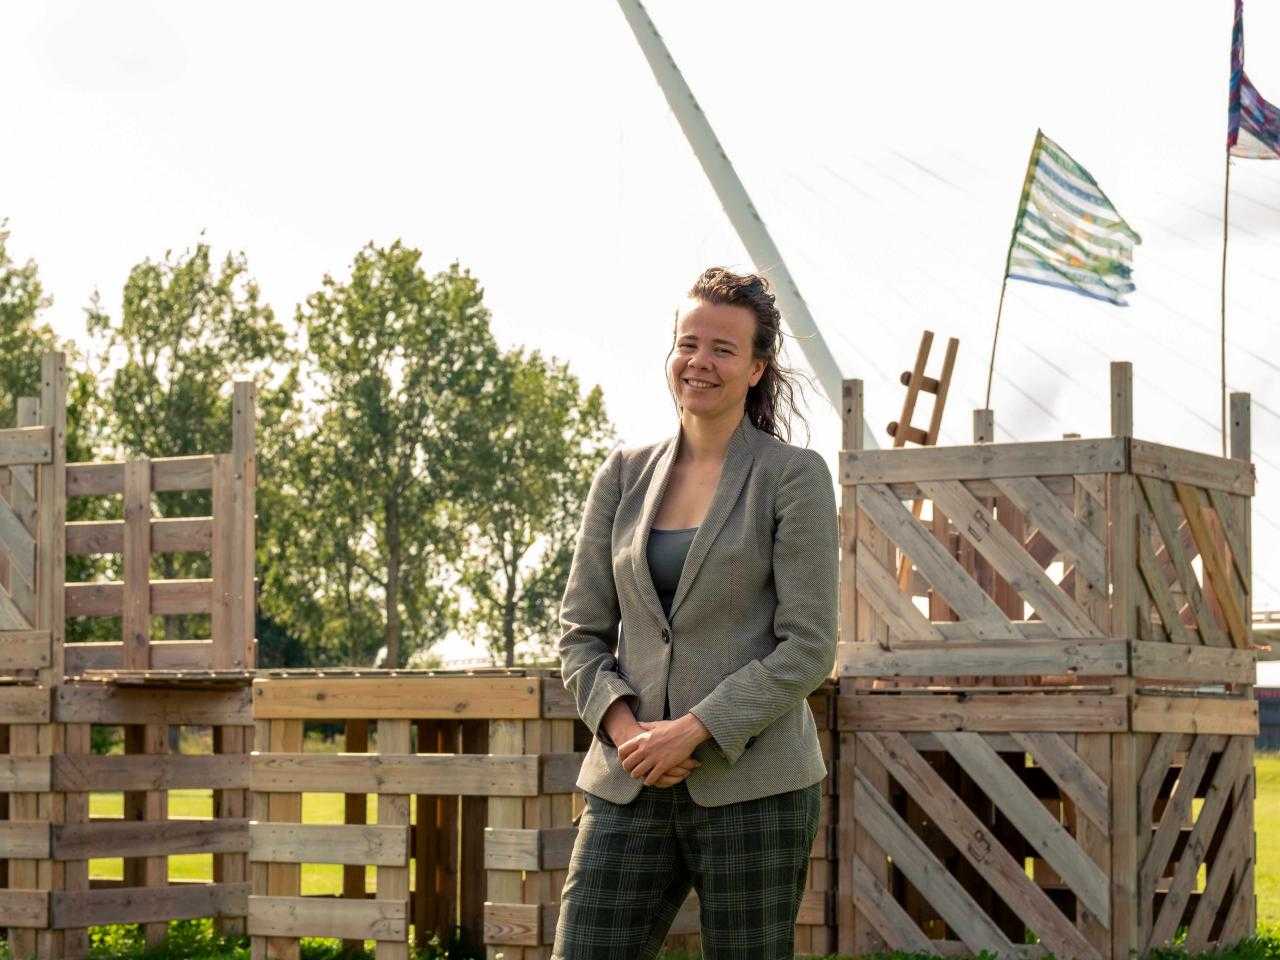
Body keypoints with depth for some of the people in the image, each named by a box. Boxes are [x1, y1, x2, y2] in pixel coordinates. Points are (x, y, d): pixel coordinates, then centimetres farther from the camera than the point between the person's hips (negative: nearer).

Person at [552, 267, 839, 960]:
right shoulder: (622, 477, 10)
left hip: (749, 785, -3)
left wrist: (694, 730, -15)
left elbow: (807, 648, -7)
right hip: (629, 783, 3)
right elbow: (580, 631, 10)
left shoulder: (795, 477, -1)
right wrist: (623, 725, -8)